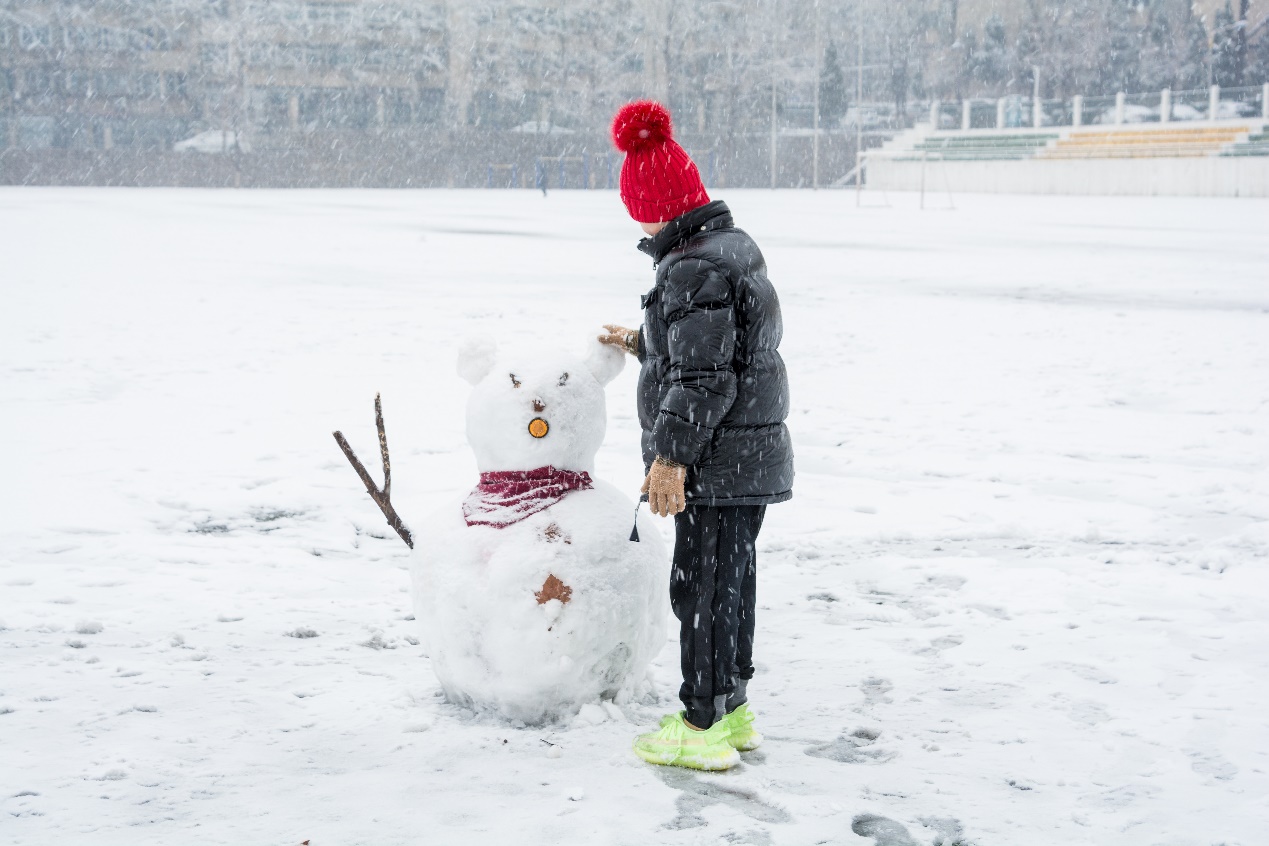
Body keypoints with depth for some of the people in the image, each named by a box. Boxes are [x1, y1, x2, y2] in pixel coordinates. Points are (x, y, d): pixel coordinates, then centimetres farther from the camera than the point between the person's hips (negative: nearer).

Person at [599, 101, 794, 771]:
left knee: (700, 585, -3)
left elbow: (702, 375, -24)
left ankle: (704, 727, 5)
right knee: (732, 576, 18)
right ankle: (731, 708, 29)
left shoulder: (695, 269, -21)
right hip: (752, 457, 10)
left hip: (714, 463, -10)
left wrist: (671, 454, -21)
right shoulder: (734, 248, 13)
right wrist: (640, 342, 38)